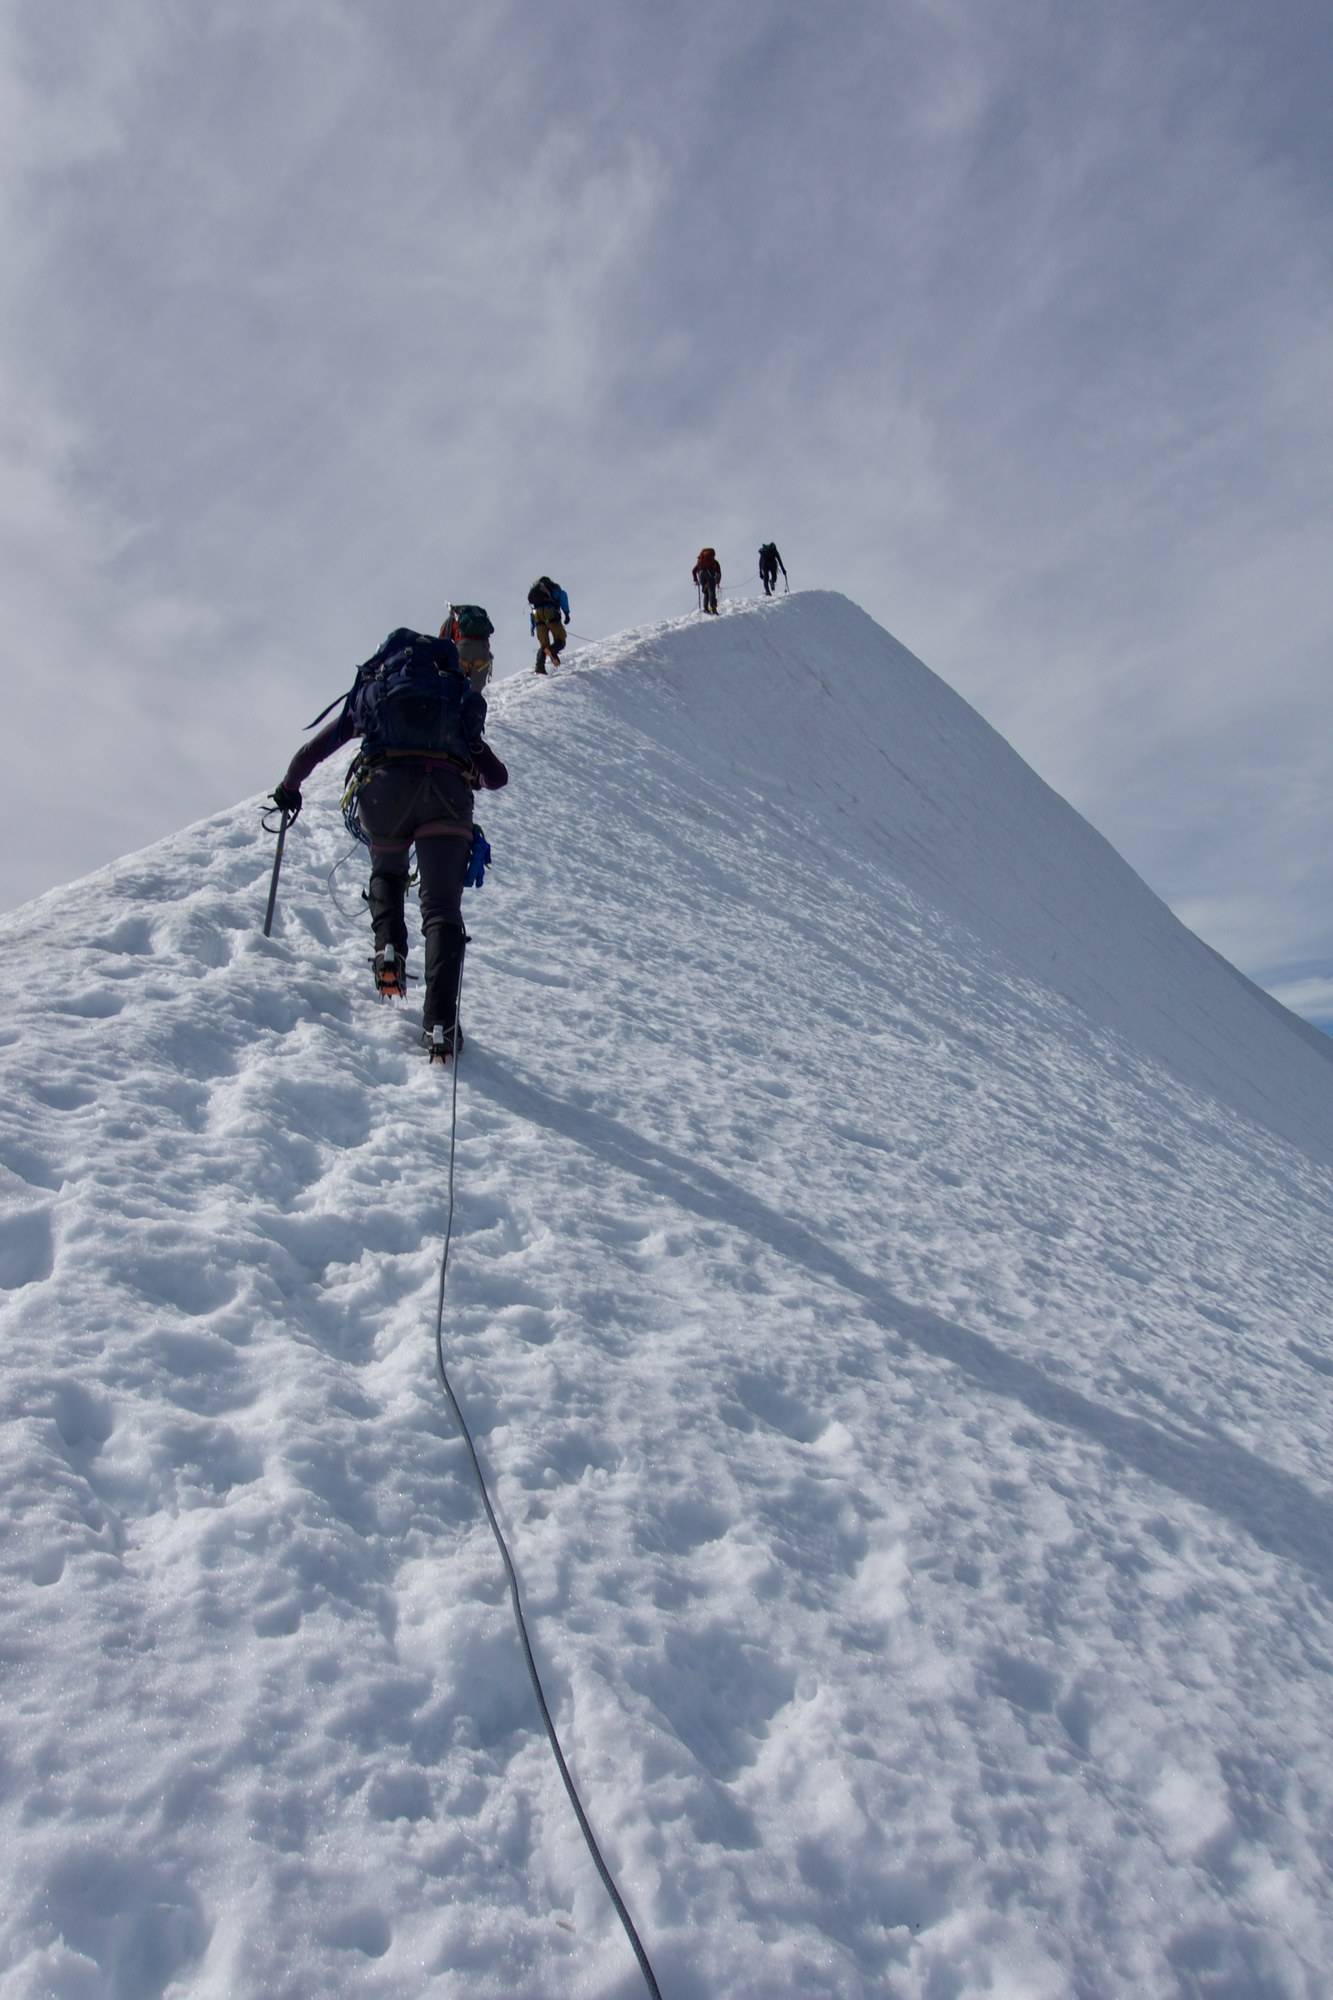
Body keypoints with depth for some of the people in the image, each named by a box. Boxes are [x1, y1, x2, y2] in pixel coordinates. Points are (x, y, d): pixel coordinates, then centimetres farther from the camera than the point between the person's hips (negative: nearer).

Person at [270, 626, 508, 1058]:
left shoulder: (367, 695, 32)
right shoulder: (460, 700, 34)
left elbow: (309, 754, 33)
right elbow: (498, 777, 32)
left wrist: (288, 789, 51)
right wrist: (468, 777, 54)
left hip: (384, 783, 0)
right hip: (447, 789, 0)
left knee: (386, 873, 30)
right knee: (441, 909, 0)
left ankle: (389, 950, 5)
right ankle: (440, 1022, -16)